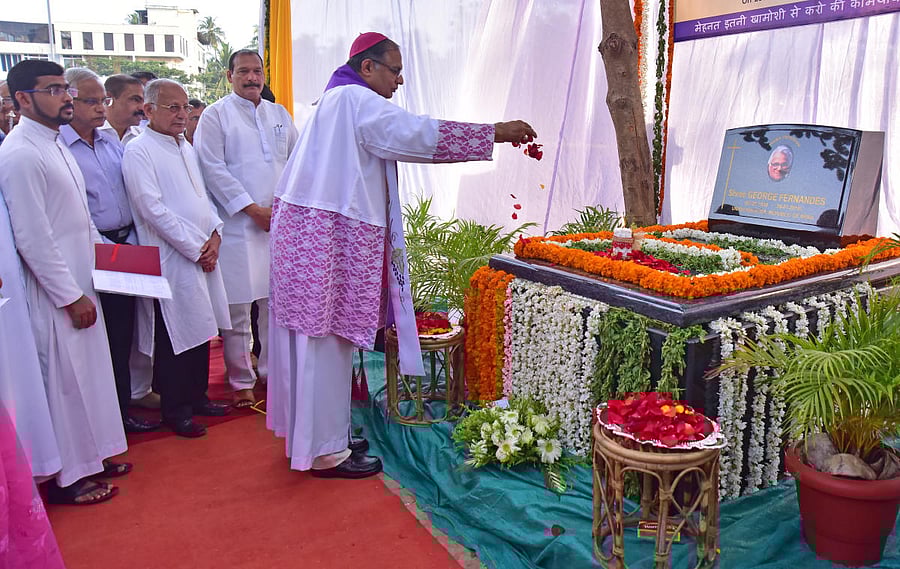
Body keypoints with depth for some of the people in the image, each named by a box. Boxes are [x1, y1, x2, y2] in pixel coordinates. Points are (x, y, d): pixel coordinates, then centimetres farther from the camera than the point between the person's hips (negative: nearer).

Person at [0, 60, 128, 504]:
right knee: (62, 379, 3)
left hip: (78, 283, 9)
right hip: (54, 294, -9)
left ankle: (89, 455, 35)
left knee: (86, 372, 18)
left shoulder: (55, 145, 11)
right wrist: (71, 297, -18)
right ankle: (65, 478, 19)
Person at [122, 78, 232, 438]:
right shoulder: (138, 152, -9)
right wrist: (196, 247, -13)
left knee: (201, 329, 14)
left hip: (203, 253, 7)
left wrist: (214, 235, 2)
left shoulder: (185, 147, 15)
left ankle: (197, 396, 28)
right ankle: (175, 411, 14)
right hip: (171, 259, -7)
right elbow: (154, 210, -16)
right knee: (174, 337, 0)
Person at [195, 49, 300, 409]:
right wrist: (254, 209, -11)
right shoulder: (216, 115, 2)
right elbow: (214, 170, -6)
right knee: (237, 306, -1)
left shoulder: (279, 114, 17)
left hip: (279, 221, 4)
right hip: (237, 224, -4)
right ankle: (241, 381, 12)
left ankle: (273, 371, 22)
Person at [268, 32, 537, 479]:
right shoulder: (358, 101, -11)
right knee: (326, 341, -4)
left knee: (313, 338, 15)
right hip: (330, 238, -10)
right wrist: (496, 133, -16)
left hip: (308, 231, 10)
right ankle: (326, 451, 7)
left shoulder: (337, 99, 21)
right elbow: (419, 134, -20)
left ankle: (309, 434, 27)